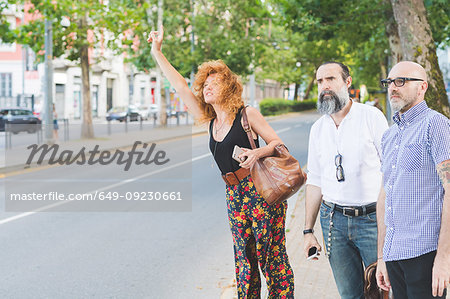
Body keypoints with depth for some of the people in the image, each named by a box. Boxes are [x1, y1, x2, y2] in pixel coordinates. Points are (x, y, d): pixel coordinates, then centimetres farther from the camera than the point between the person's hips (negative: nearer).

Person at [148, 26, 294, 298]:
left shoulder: (247, 115, -1)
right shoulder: (210, 122, 14)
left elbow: (278, 142, 0)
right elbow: (181, 86, 15)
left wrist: (258, 153, -21)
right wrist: (157, 52, 14)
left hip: (260, 191, -6)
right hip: (235, 196, 6)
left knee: (272, 256, -5)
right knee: (245, 260, 8)